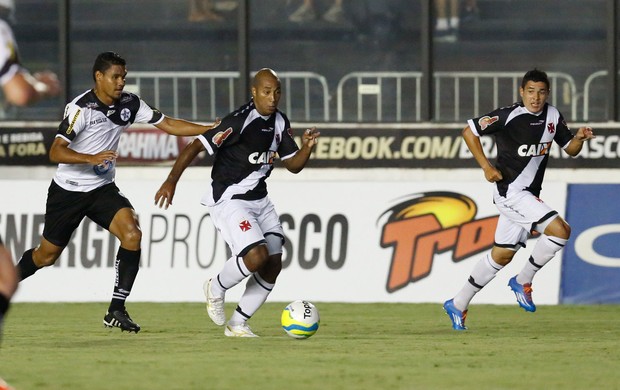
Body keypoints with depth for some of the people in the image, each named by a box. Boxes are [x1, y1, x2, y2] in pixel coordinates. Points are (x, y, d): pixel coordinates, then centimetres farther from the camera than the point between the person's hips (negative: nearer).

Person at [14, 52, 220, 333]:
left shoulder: (129, 104, -4)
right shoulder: (81, 107, -21)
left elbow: (168, 125, 1)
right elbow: (55, 152, -26)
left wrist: (212, 129, -9)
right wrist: (93, 158, -41)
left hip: (102, 188, 4)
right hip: (68, 191, -4)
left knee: (132, 233, -21)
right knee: (47, 255, 6)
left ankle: (116, 310, -16)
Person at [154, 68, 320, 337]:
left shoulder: (279, 122, 5)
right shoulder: (239, 121, -20)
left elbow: (293, 165, 12)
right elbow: (196, 146, -21)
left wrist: (307, 147, -9)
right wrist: (171, 181, -28)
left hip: (259, 199, 8)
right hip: (228, 201, -8)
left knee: (273, 264, 1)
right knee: (256, 256, -23)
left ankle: (238, 324, 15)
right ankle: (216, 288, 7)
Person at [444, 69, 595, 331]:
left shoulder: (552, 116, 5)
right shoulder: (509, 116, -15)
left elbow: (570, 149, 13)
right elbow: (469, 131, -7)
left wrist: (580, 138, -9)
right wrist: (486, 166, -13)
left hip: (529, 195, 8)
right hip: (510, 191, -8)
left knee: (503, 255, 14)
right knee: (560, 230, -20)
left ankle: (458, 305, 24)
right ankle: (523, 281, -3)